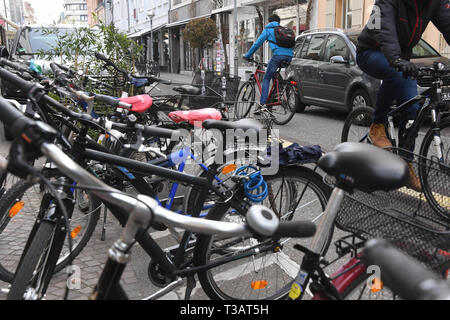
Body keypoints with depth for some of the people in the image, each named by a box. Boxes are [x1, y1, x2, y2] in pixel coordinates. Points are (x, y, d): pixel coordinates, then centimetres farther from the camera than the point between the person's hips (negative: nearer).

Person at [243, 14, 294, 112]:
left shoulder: (268, 29, 16)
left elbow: (257, 44, 14)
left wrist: (247, 55, 22)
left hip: (278, 55, -5)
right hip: (289, 56, 5)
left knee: (266, 79, 2)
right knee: (275, 76, 24)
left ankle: (262, 104, -10)